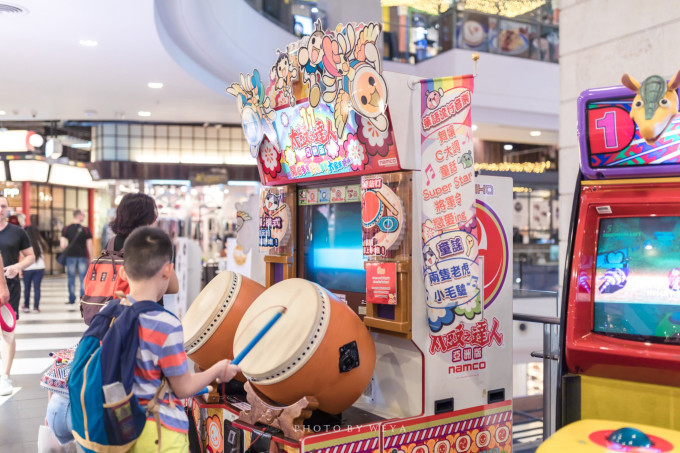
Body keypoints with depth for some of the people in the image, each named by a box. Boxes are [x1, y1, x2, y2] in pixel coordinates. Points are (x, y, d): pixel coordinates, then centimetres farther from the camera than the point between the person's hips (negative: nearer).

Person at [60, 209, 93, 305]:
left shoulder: (66, 229, -1)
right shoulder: (86, 230, -5)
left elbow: (63, 245, -6)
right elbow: (89, 245, -4)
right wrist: (92, 256, 5)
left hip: (70, 256, 1)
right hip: (82, 256, -1)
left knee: (71, 278, 9)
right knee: (83, 278, 4)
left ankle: (72, 299, 12)